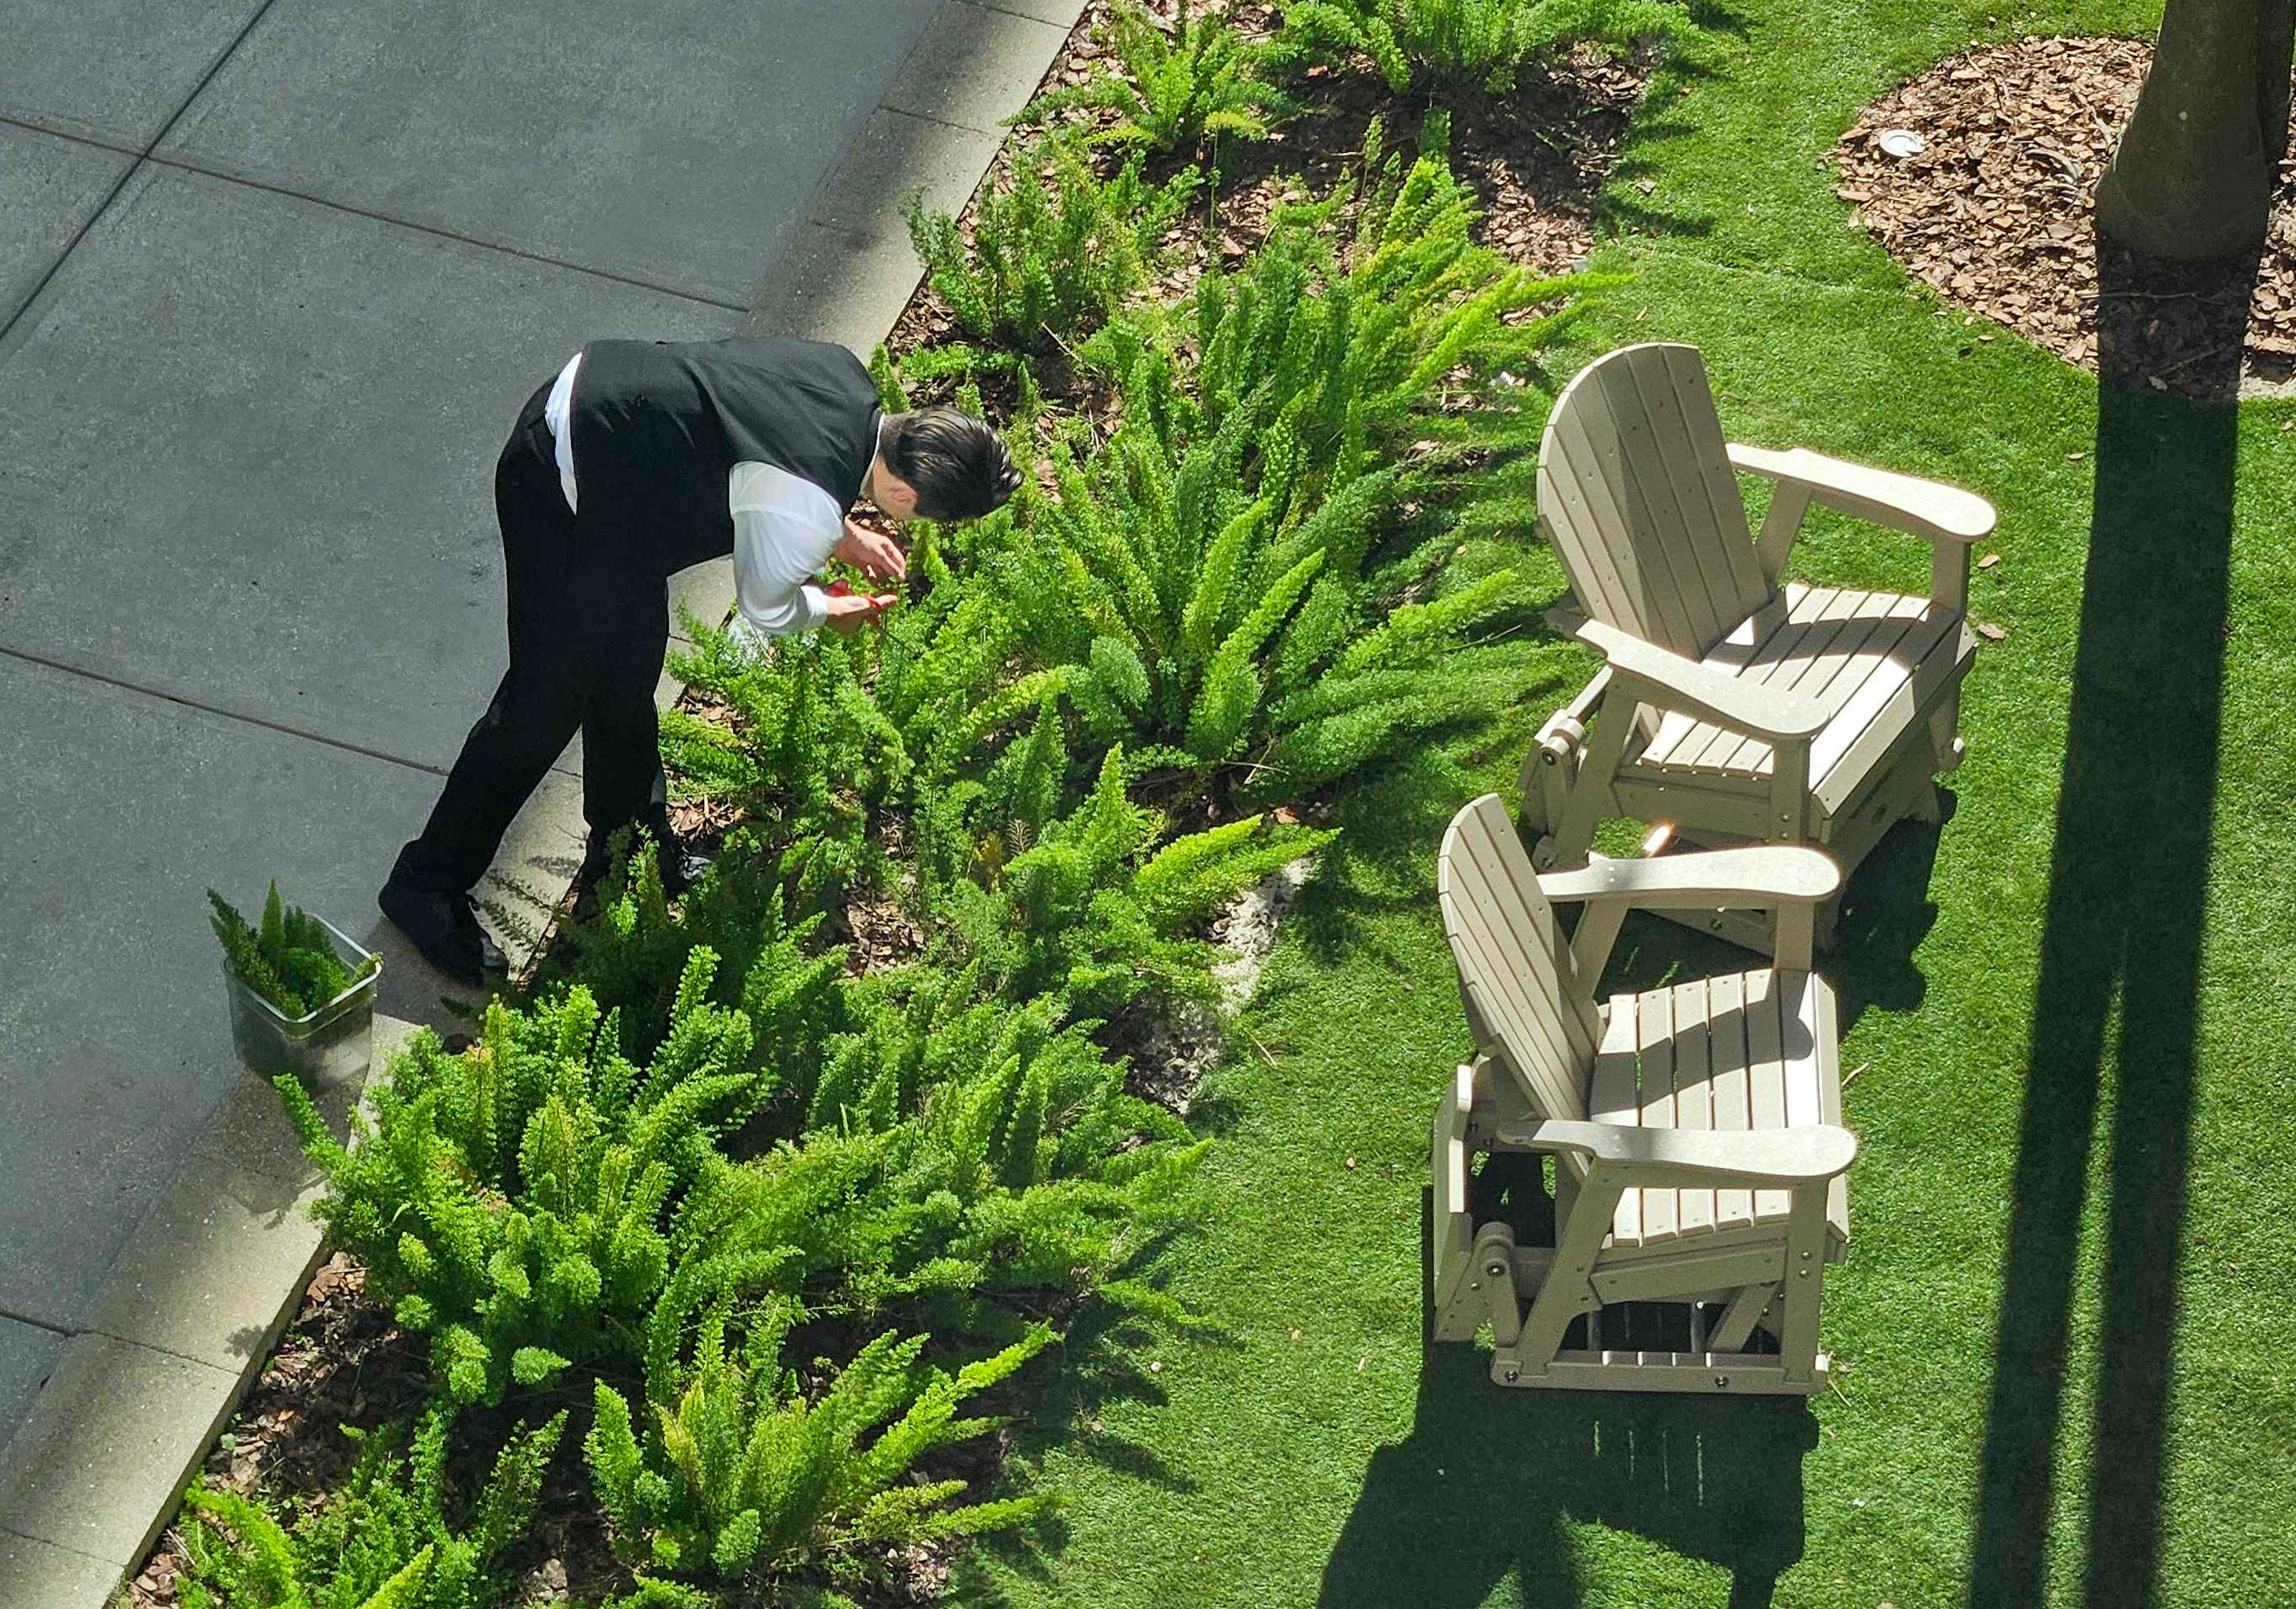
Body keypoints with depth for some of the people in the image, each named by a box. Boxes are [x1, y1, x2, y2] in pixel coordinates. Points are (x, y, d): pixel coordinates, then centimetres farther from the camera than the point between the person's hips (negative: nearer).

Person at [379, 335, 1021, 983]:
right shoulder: (807, 513, -29)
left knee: (627, 672, 21)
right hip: (561, 491, -9)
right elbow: (765, 612, -9)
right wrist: (832, 611, 11)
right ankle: (426, 884, 15)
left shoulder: (848, 377, -7)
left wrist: (839, 534, 11)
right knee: (549, 700, 1)